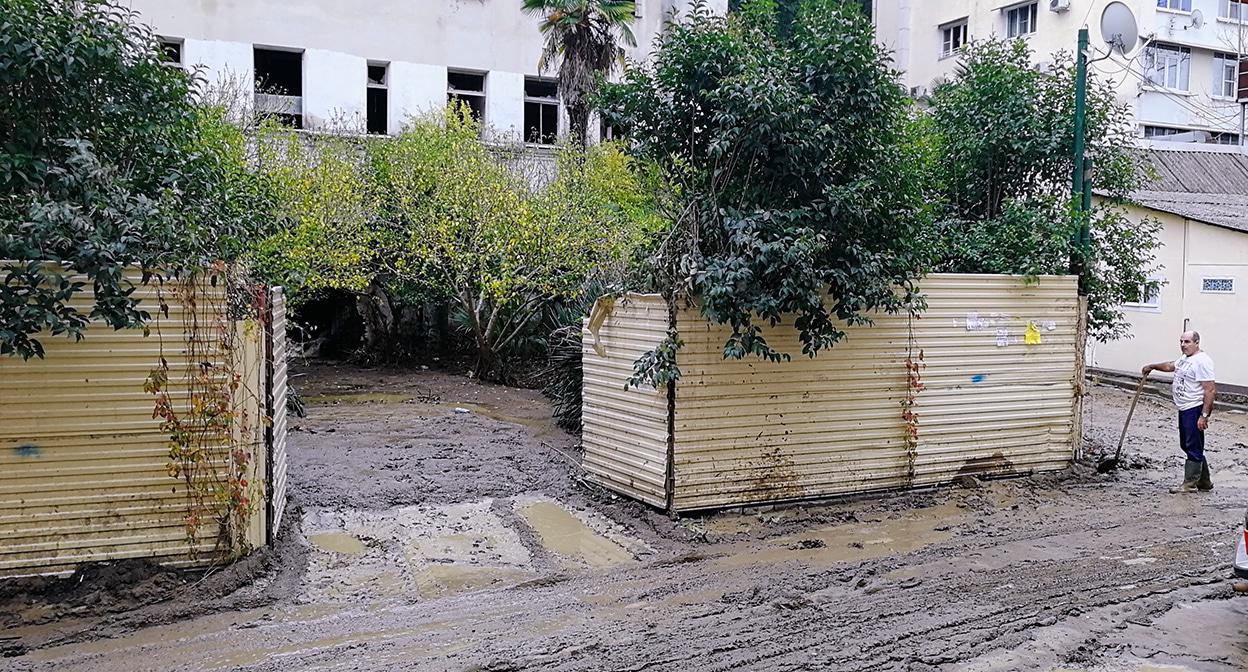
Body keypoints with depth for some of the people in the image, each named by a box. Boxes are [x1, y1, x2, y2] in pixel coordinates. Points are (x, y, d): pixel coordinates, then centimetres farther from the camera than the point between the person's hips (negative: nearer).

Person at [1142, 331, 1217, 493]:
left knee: (1193, 448, -4)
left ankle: (1189, 484, 0)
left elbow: (1211, 390, -23)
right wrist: (1152, 367, 47)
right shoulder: (1185, 358, 13)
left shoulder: (1202, 361, -18)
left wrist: (1204, 415, -26)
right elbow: (1170, 366, 36)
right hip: (1185, 410, 11)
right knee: (1186, 445, 15)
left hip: (1195, 410, -10)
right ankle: (1204, 481, 25)